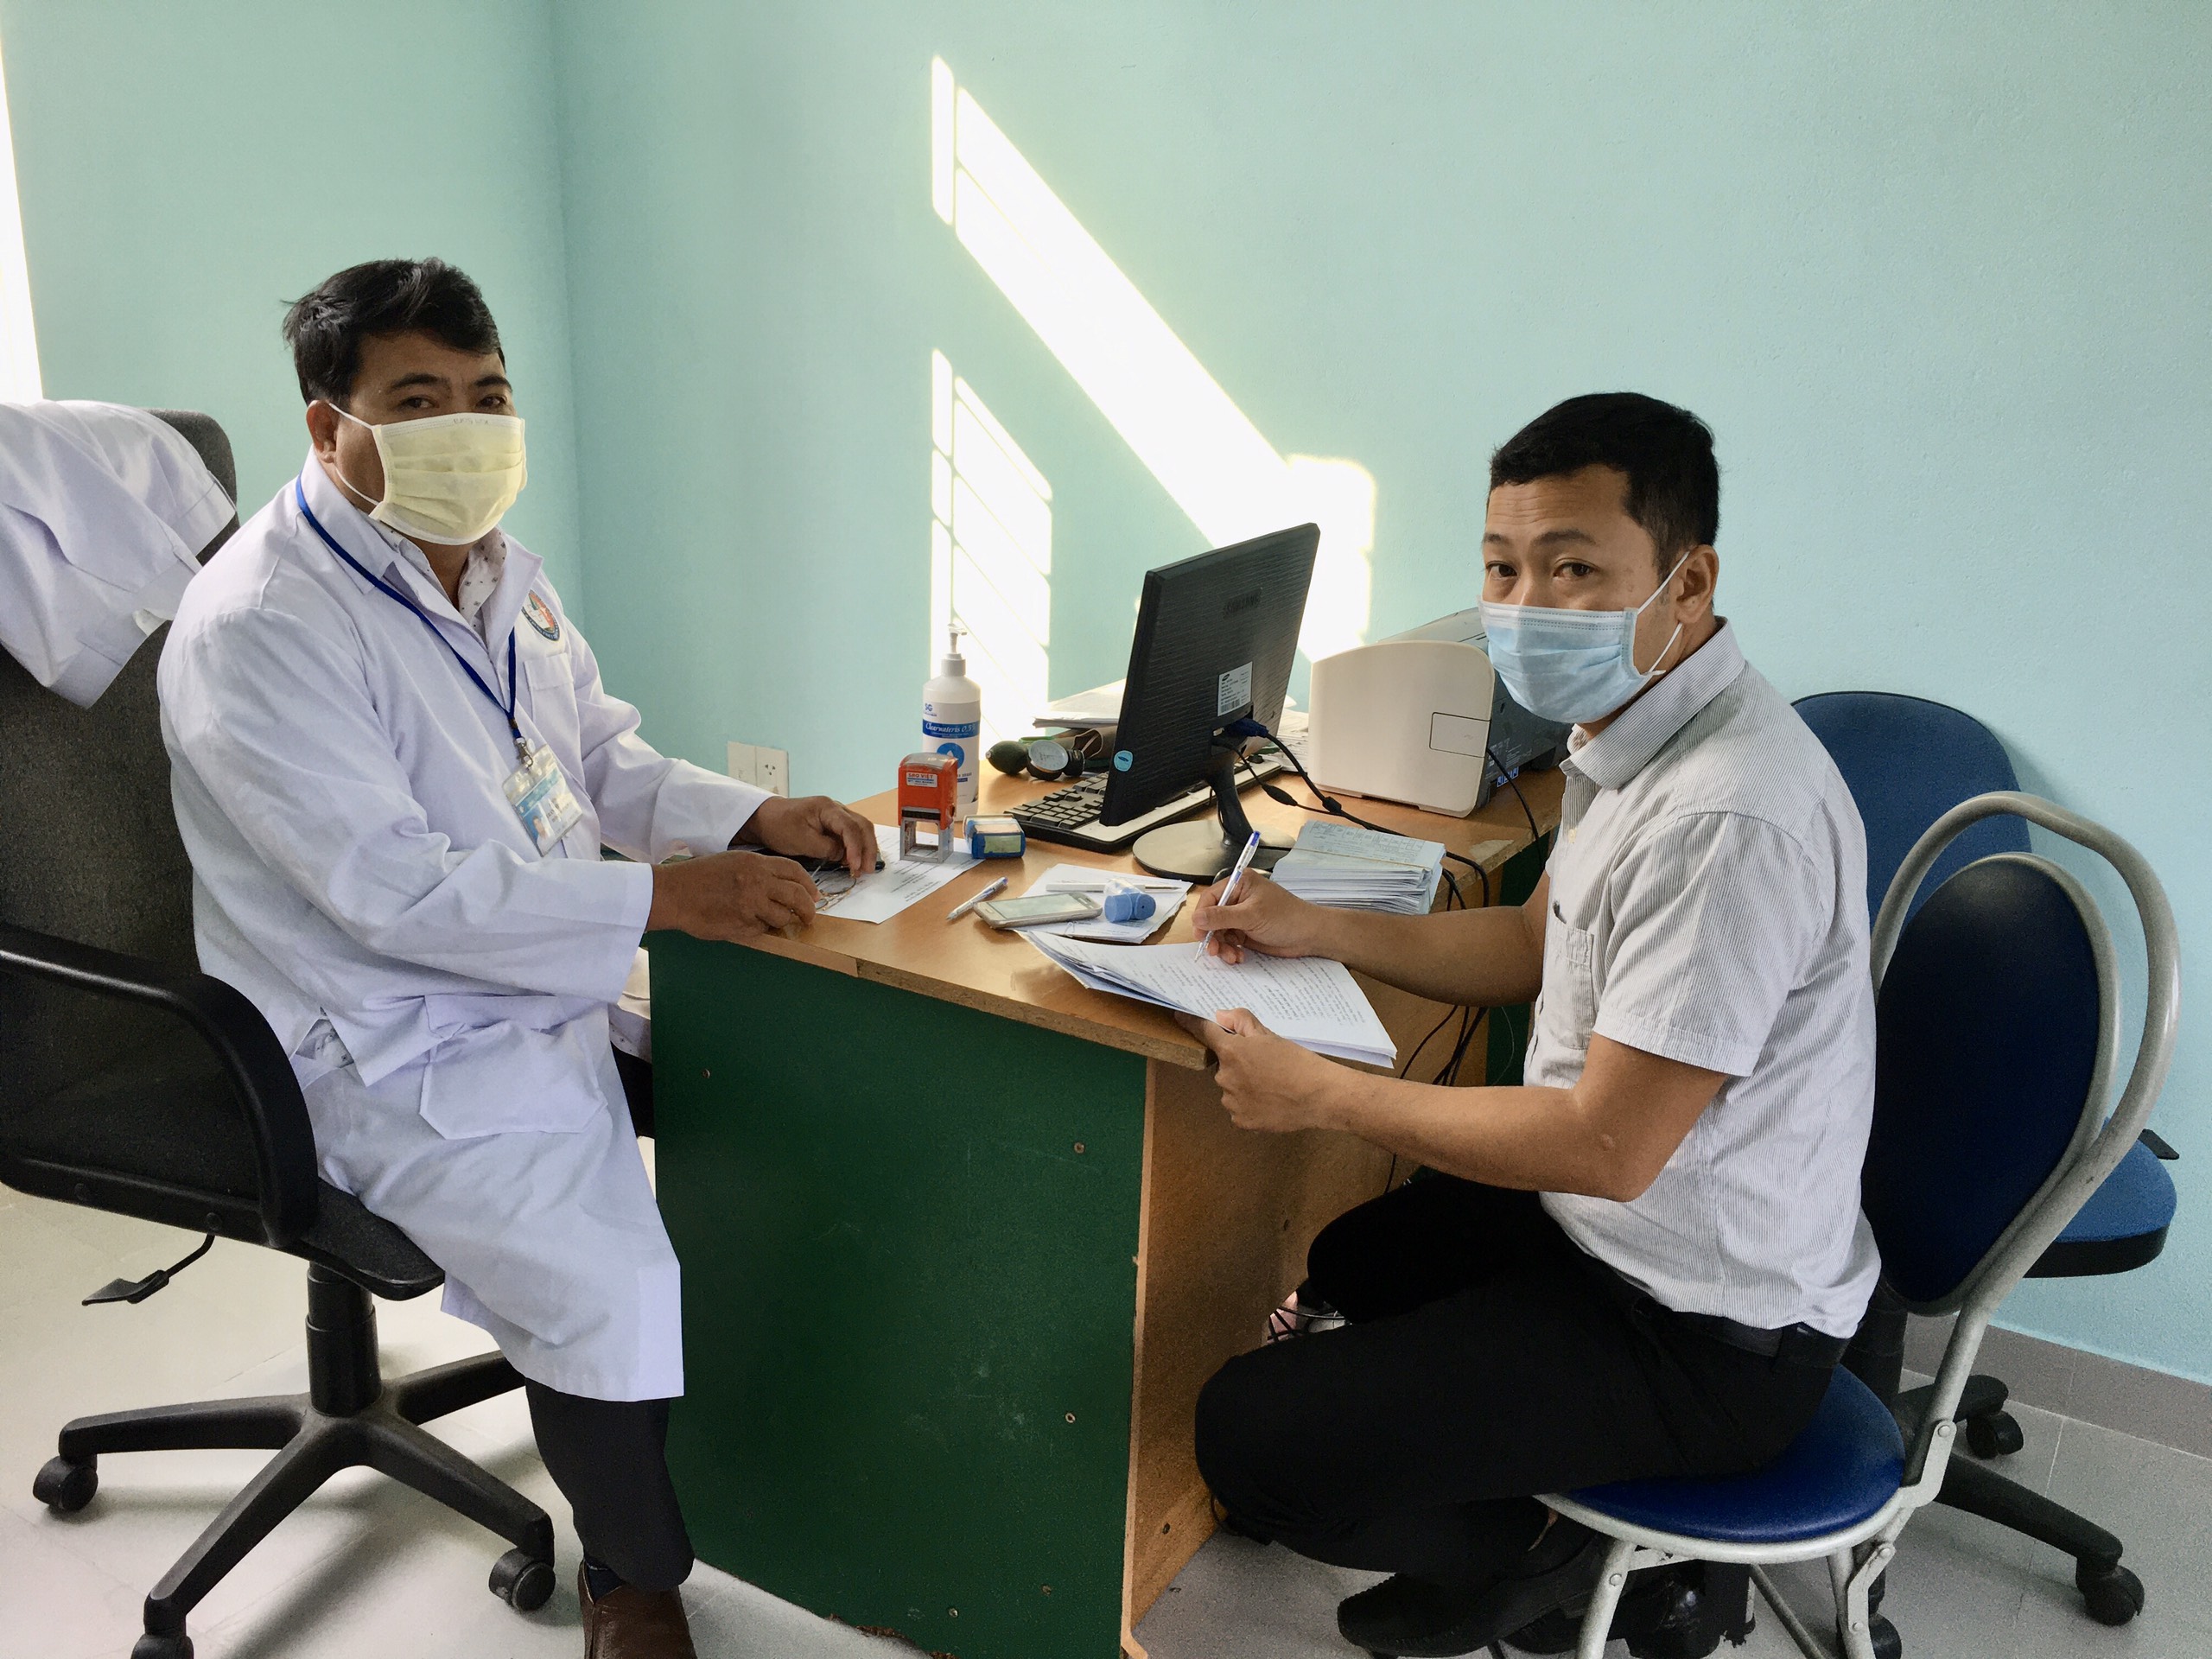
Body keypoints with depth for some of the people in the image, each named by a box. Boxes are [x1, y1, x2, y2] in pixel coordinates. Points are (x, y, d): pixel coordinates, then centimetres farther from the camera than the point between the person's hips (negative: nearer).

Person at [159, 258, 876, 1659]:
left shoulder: (498, 569, 9)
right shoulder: (259, 626, -18)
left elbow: (609, 757, 15)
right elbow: (395, 891, -25)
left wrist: (754, 819, -3)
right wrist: (660, 896, -27)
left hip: (566, 986, 8)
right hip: (402, 1059, -8)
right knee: (624, 1301, -24)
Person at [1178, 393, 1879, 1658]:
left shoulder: (1728, 818, -32)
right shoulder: (1634, 727, 1)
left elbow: (1609, 1147, -29)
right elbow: (1539, 946, 14)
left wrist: (1318, 1092, -21)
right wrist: (1314, 928, 4)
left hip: (1707, 1337, -10)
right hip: (1609, 1220, 10)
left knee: (1251, 1436, -12)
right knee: (1345, 1257, 28)